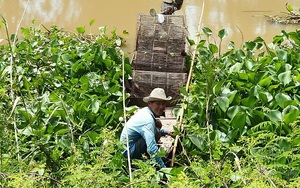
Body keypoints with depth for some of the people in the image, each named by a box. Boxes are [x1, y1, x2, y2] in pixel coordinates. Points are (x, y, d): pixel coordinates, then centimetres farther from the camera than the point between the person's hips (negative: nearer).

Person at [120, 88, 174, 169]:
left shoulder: (144, 111, 4)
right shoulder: (148, 120, -27)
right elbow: (152, 149, -34)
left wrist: (166, 132, 14)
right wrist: (163, 167, -31)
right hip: (129, 151, -10)